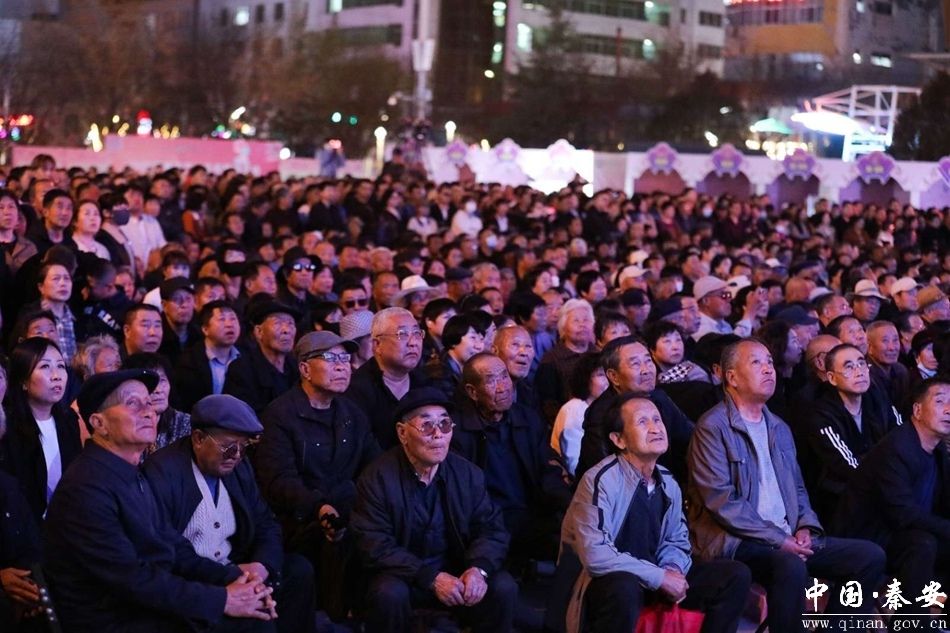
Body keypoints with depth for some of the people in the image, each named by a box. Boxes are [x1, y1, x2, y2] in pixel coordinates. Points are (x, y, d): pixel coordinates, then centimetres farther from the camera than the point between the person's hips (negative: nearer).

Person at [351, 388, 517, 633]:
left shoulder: (468, 474, -1)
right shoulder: (377, 478, -13)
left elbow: (491, 529, -1)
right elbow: (376, 547, -18)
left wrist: (479, 568, -24)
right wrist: (432, 578, -28)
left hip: (455, 571, 3)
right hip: (402, 575, -3)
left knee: (503, 587, -21)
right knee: (390, 594, -35)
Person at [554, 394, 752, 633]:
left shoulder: (668, 484, 4)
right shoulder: (600, 480, -19)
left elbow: (676, 541, 17)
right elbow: (595, 555, -28)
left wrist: (674, 571, -8)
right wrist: (660, 577, -23)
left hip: (655, 579, 7)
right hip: (607, 582, -7)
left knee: (736, 576, -3)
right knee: (624, 590, -42)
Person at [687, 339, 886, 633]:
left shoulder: (779, 428, 19)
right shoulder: (712, 427, -7)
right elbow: (721, 501, -15)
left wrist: (805, 527, 1)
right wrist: (778, 539, -16)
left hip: (787, 537, 8)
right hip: (735, 542, -8)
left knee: (870, 555, -5)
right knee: (791, 565, -37)